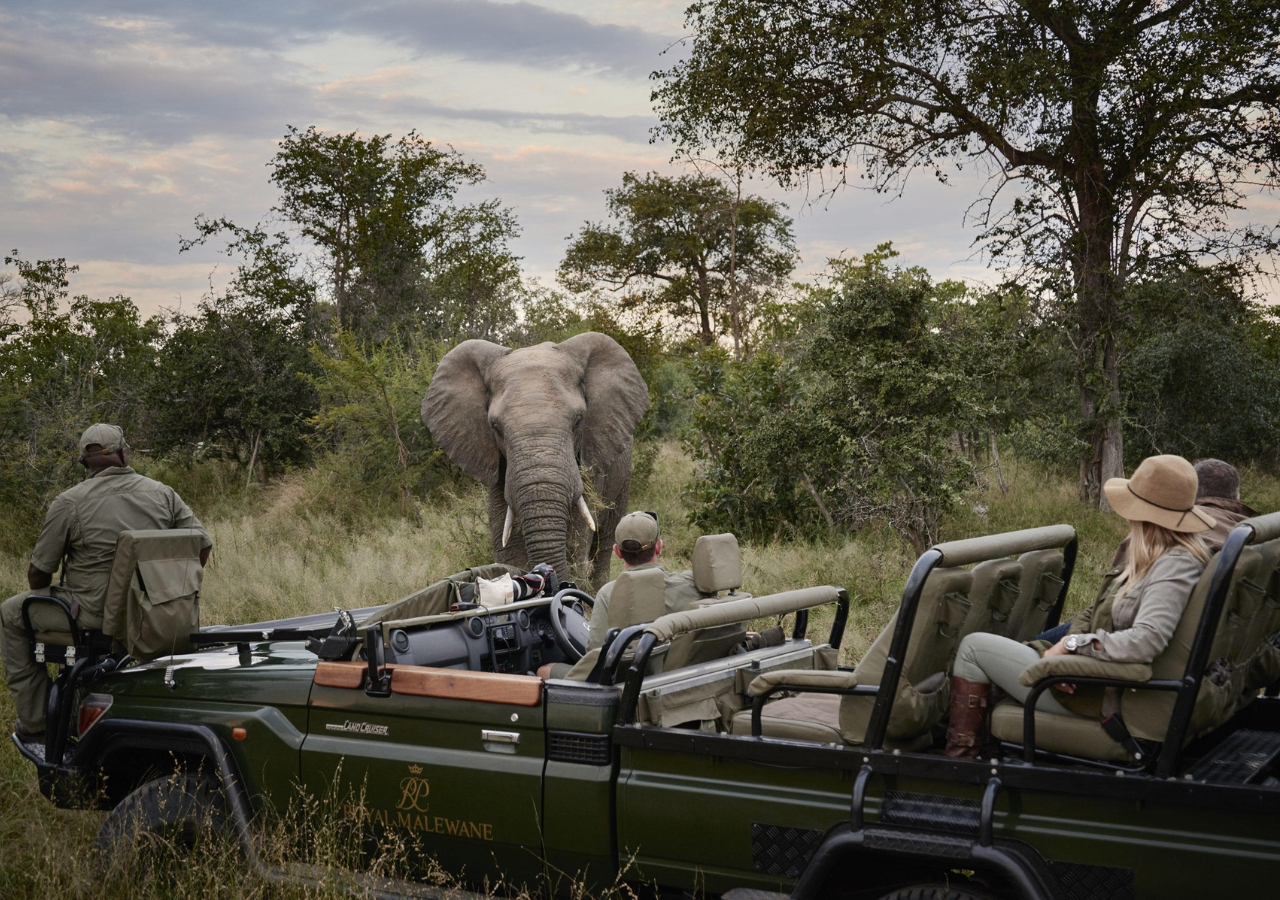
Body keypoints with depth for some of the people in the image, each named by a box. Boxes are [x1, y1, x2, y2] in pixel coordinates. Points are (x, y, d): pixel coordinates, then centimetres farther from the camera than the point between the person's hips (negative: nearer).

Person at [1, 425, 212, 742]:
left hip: (93, 613, -5)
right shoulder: (164, 494, 1)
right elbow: (203, 545, 5)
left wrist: (40, 595, 18)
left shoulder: (69, 503, -10)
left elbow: (38, 575, -5)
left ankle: (34, 722, 17)